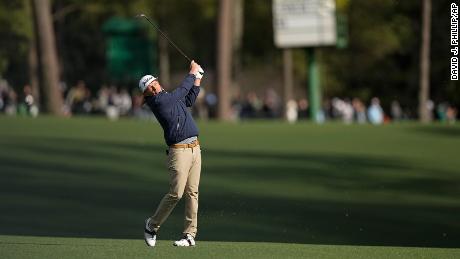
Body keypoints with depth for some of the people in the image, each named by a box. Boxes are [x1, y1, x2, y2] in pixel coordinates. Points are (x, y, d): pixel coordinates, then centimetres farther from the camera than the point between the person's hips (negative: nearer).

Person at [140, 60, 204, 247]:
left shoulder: (169, 97, 19)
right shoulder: (158, 101, -8)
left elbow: (189, 100, 35)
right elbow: (182, 90, -3)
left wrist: (198, 78, 27)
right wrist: (193, 72, 12)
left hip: (195, 148, 8)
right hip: (179, 151, -8)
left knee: (192, 193, 2)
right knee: (176, 193, -12)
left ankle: (189, 235, 4)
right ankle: (152, 226, 8)